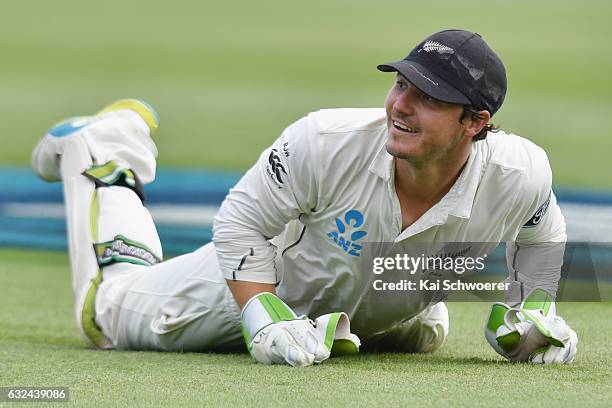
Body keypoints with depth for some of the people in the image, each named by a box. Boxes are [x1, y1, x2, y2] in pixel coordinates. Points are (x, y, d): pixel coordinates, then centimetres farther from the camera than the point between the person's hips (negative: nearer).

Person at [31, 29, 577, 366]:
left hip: (383, 317, 4)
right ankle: (108, 149, 35)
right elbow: (240, 222, -26)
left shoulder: (517, 175, -34)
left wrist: (530, 311, -13)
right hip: (273, 282, -3)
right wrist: (267, 321, -35)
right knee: (109, 309, 14)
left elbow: (540, 234, -6)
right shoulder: (327, 143, -41)